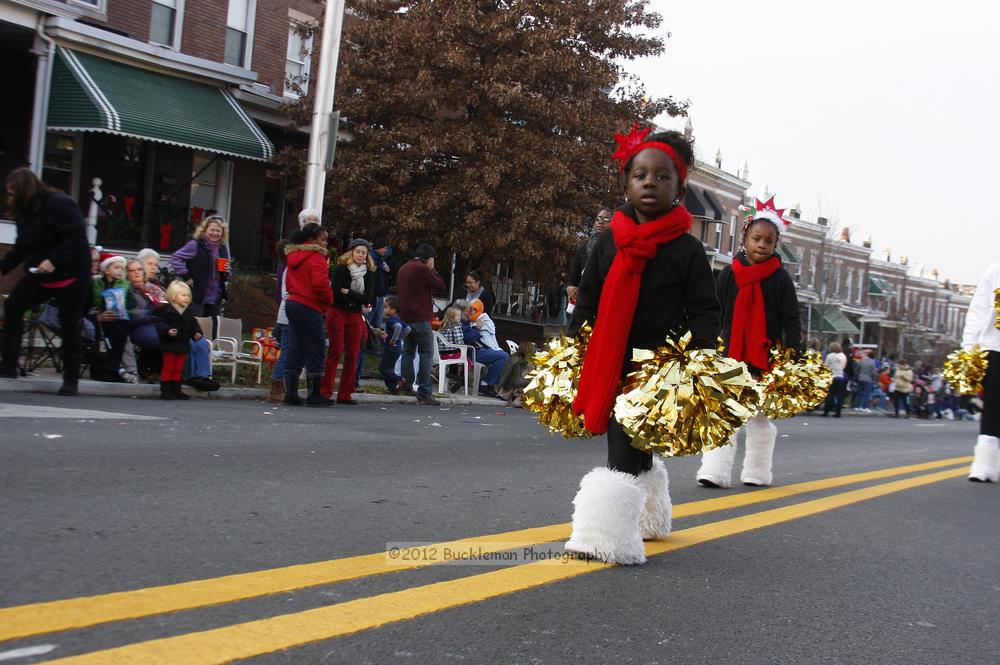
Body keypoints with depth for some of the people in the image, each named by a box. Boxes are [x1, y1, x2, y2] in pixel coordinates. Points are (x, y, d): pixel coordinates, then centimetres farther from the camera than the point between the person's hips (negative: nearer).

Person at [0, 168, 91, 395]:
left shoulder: (60, 204, -20)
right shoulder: (25, 212, 6)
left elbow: (77, 239, -26)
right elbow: (21, 248, 12)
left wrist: (54, 261, -32)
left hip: (71, 276, -7)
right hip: (38, 275, 8)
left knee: (69, 325, -4)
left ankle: (71, 379, 9)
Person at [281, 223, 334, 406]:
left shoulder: (294, 256, 16)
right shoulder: (316, 257, -12)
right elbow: (320, 283, -21)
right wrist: (328, 301, -7)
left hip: (292, 303, 9)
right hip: (309, 307, -9)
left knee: (296, 349, 11)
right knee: (314, 350, -2)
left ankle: (290, 393, 10)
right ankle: (314, 395, 0)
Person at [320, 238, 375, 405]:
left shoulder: (369, 273, 8)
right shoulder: (341, 269, -3)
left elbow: (368, 298, -3)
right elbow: (335, 293, -14)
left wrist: (347, 292, -11)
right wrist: (357, 300, -9)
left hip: (355, 317, 4)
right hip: (337, 314, -4)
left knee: (352, 356, 0)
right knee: (335, 353, -8)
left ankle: (345, 394, 5)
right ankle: (325, 392, -6)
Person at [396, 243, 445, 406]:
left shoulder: (404, 268, 16)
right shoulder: (422, 269, -12)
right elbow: (440, 285, -7)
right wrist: (432, 270, 4)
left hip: (405, 316, 9)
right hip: (420, 317, -9)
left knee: (408, 352, 15)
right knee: (426, 353, -7)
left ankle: (406, 387, 16)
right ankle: (424, 391, -14)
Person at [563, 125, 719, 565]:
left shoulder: (688, 250, -4)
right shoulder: (608, 243, 5)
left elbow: (703, 313, -4)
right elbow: (586, 303, 11)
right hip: (607, 367, 5)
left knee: (626, 453, -13)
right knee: (632, 450, 18)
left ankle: (611, 537, -11)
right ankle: (650, 514, 39)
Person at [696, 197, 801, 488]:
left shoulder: (780, 278, 1)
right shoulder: (729, 273, 4)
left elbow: (792, 321, 0)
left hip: (766, 359, -1)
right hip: (730, 356, 1)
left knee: (760, 417, 9)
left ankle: (757, 472, 18)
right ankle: (715, 471, -7)